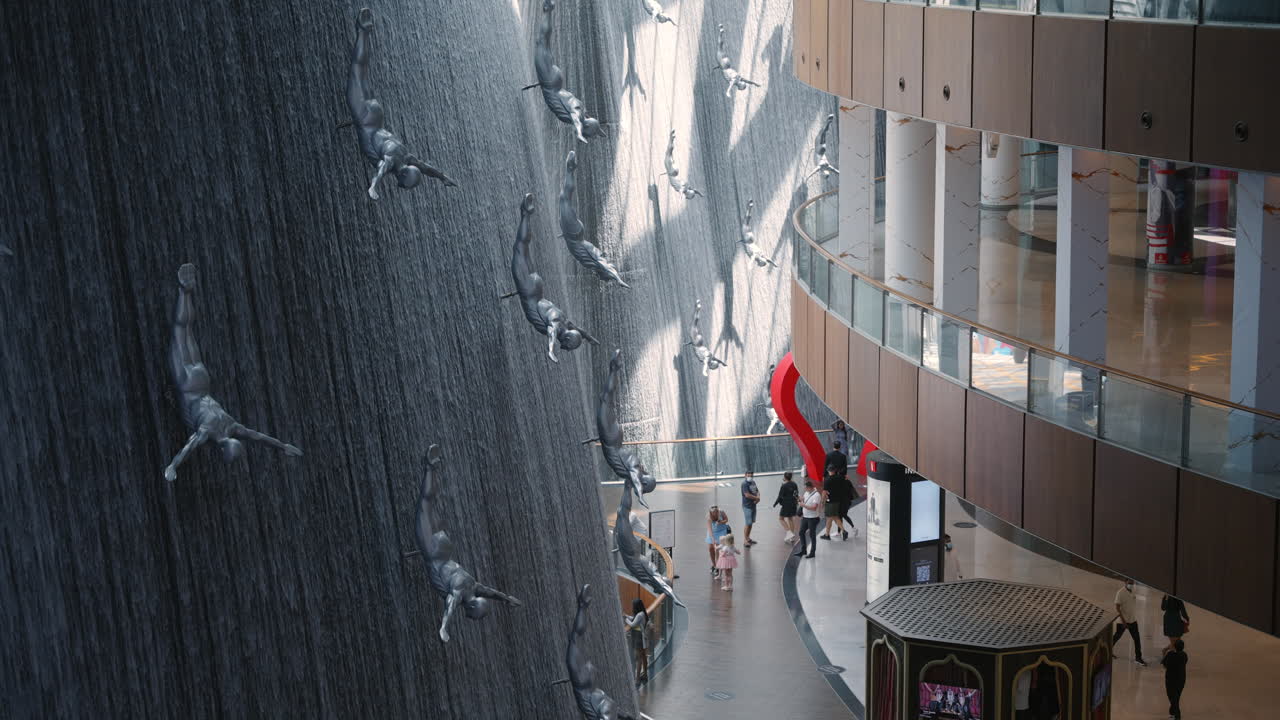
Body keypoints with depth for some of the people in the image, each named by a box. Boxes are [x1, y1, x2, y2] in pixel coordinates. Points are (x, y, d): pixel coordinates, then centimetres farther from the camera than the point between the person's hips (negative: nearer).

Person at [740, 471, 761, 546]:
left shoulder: (753, 483, 12)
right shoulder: (744, 484, -15)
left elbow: (757, 491, 17)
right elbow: (747, 495, -23)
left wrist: (758, 498, -5)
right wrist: (756, 498, -11)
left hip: (753, 505, 9)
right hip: (747, 506, -9)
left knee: (751, 523, 16)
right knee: (747, 523, -8)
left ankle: (748, 538, 27)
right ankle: (745, 541, -3)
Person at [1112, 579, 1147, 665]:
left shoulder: (1133, 591, 1)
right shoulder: (1121, 593, -20)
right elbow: (1117, 608, -20)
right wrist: (1123, 621, -24)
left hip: (1132, 620, 5)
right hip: (1122, 620, -5)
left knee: (1137, 639, 1)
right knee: (1117, 636, 13)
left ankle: (1138, 657, 8)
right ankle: (1109, 649, 37)